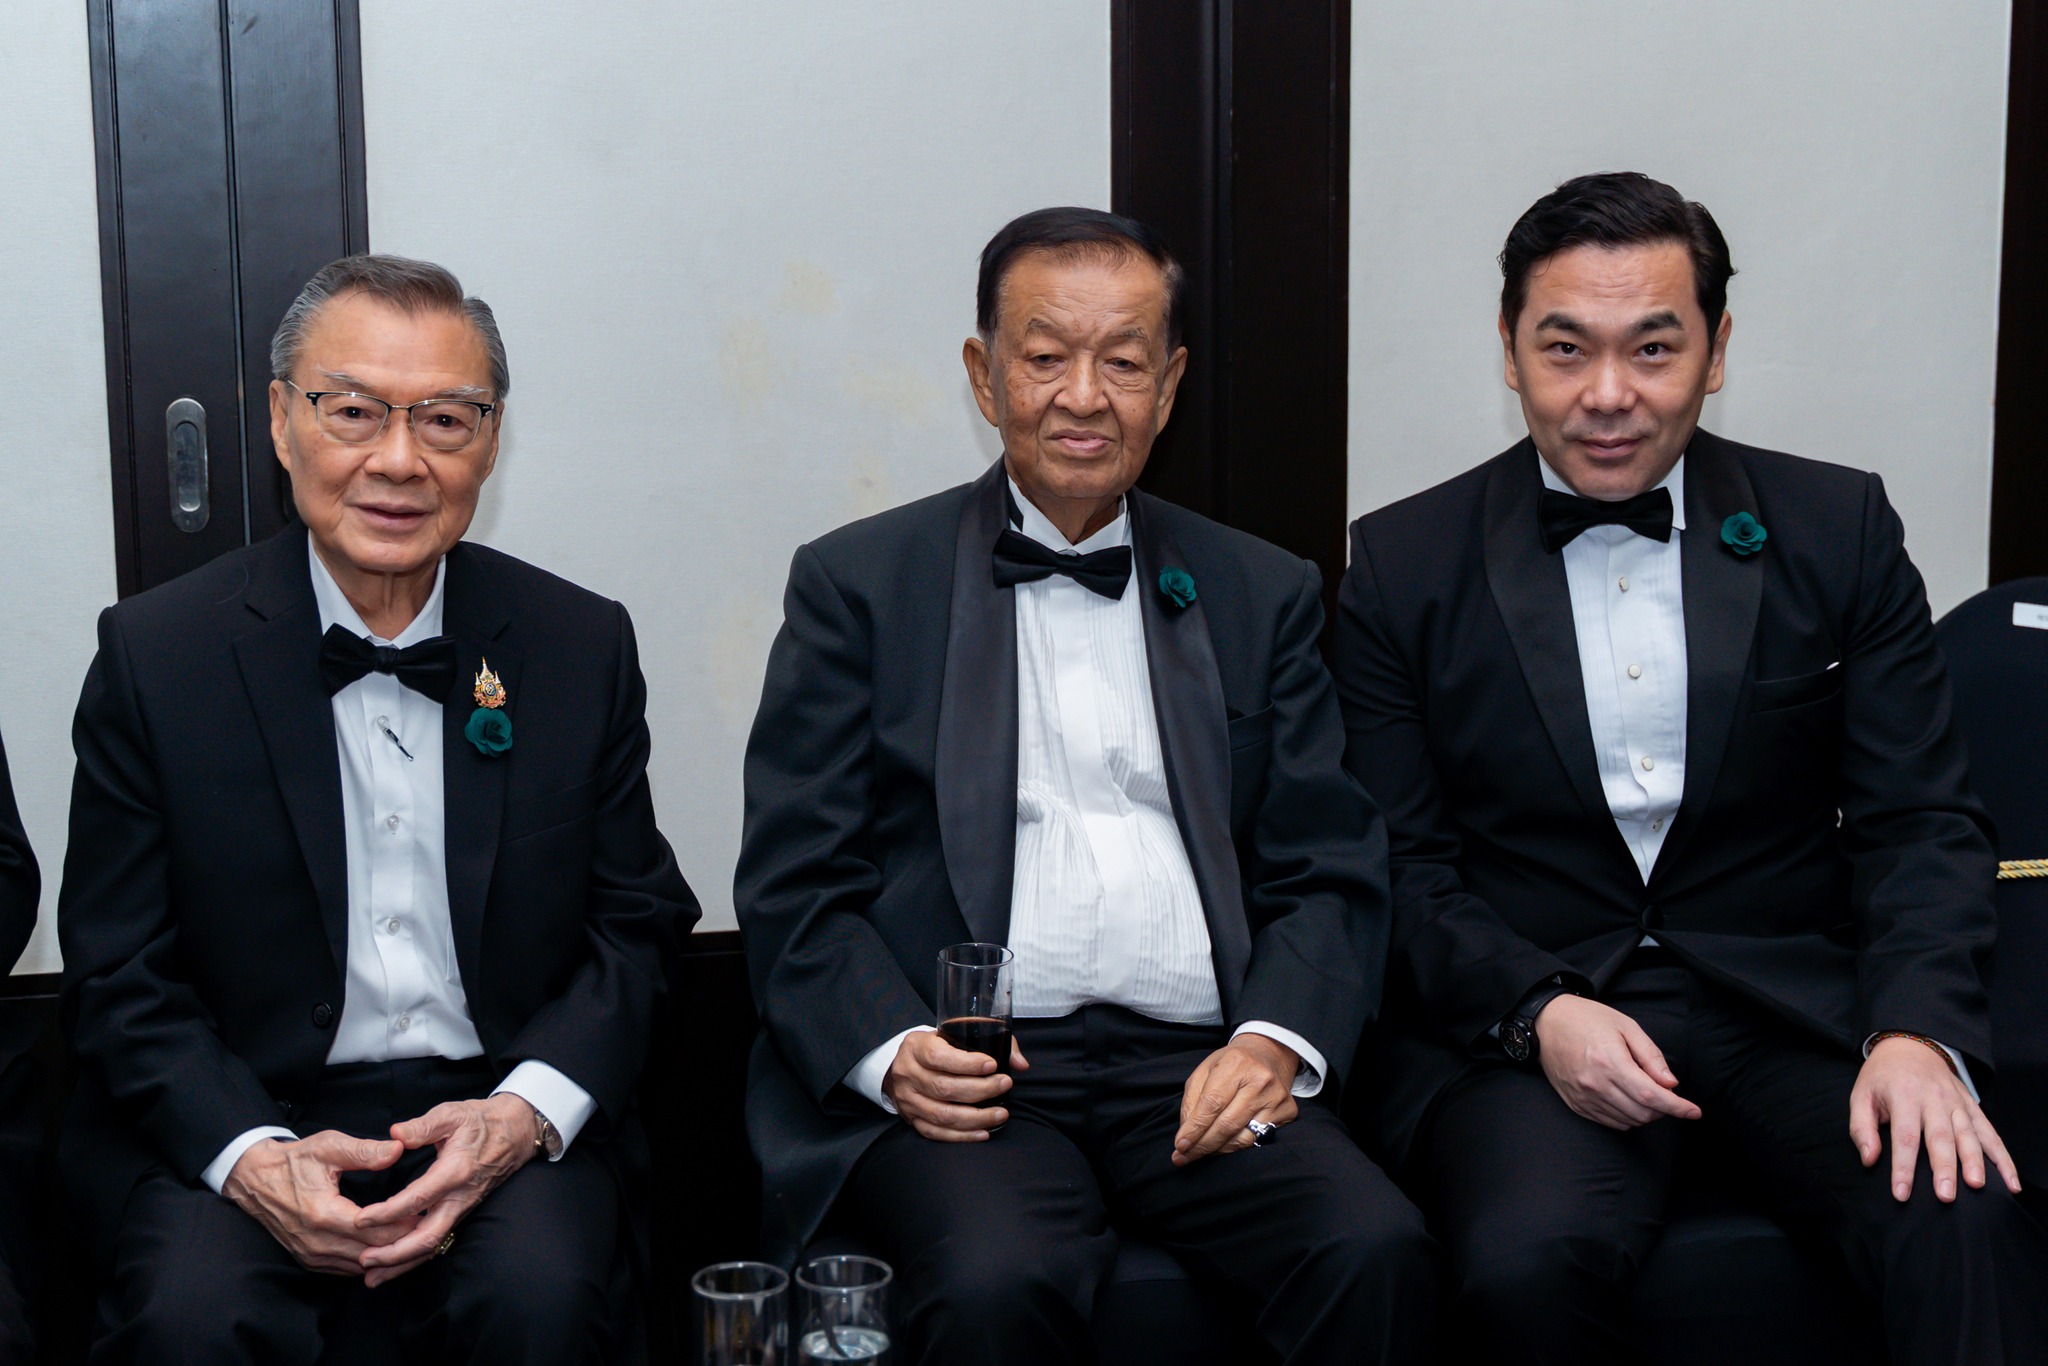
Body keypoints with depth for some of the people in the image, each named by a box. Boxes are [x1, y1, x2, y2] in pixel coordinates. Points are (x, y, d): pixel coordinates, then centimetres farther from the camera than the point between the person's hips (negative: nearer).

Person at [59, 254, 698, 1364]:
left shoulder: (582, 647, 2)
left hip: (506, 1117, 1)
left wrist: (526, 1111, -12)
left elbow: (637, 923, 6)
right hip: (232, 1118, 0)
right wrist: (249, 1154, -17)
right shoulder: (155, 652, -2)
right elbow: (121, 975, 0)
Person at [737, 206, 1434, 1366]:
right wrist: (891, 1051, -14)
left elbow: (1330, 871, 12)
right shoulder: (860, 585, 10)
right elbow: (796, 886, 4)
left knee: (1380, 1253, -27)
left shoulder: (1263, 595, 17)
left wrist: (1273, 1043, -8)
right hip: (960, 1079, -2)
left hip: (1198, 1068, 2)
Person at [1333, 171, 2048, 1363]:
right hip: (1519, 1014, 0)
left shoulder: (1839, 531, 8)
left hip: (1796, 999, 1)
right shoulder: (1406, 563, 5)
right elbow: (1402, 864, 3)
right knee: (1529, 1260, -31)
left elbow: (1920, 823, 4)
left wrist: (1921, 1032, -14)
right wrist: (1539, 1012, -16)